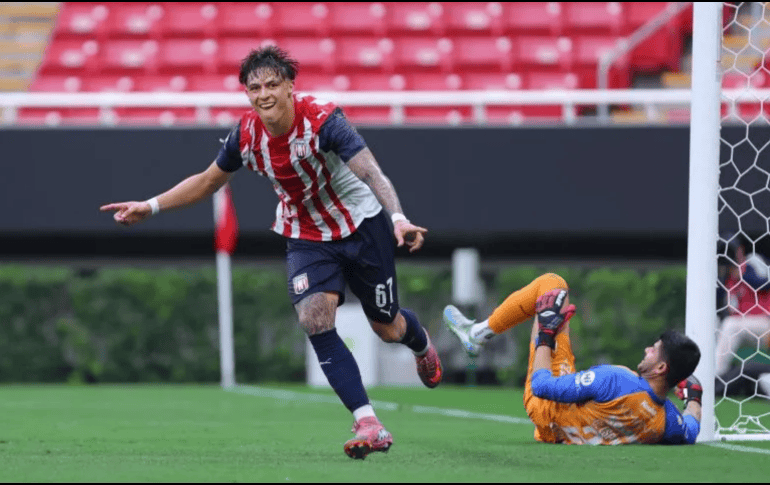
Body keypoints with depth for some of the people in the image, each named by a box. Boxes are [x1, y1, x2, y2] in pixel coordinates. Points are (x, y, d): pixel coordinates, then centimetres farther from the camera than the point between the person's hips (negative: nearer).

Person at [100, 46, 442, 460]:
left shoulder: (322, 120, -28)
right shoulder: (246, 135, -11)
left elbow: (371, 172, -40)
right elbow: (208, 181, 7)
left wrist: (398, 219, -57)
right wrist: (150, 207, 3)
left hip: (362, 224, -3)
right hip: (306, 236, 4)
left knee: (387, 327, 9)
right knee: (314, 318, -21)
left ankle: (422, 347, 51)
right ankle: (368, 425, -20)